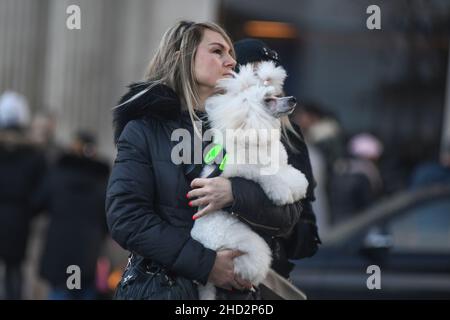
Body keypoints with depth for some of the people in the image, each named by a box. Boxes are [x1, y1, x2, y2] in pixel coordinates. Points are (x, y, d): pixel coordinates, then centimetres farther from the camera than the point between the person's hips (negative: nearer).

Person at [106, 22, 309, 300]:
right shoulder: (144, 130, -3)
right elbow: (126, 218, -14)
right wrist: (204, 264, -21)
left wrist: (235, 194, -20)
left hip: (235, 288, 3)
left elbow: (289, 213, -2)